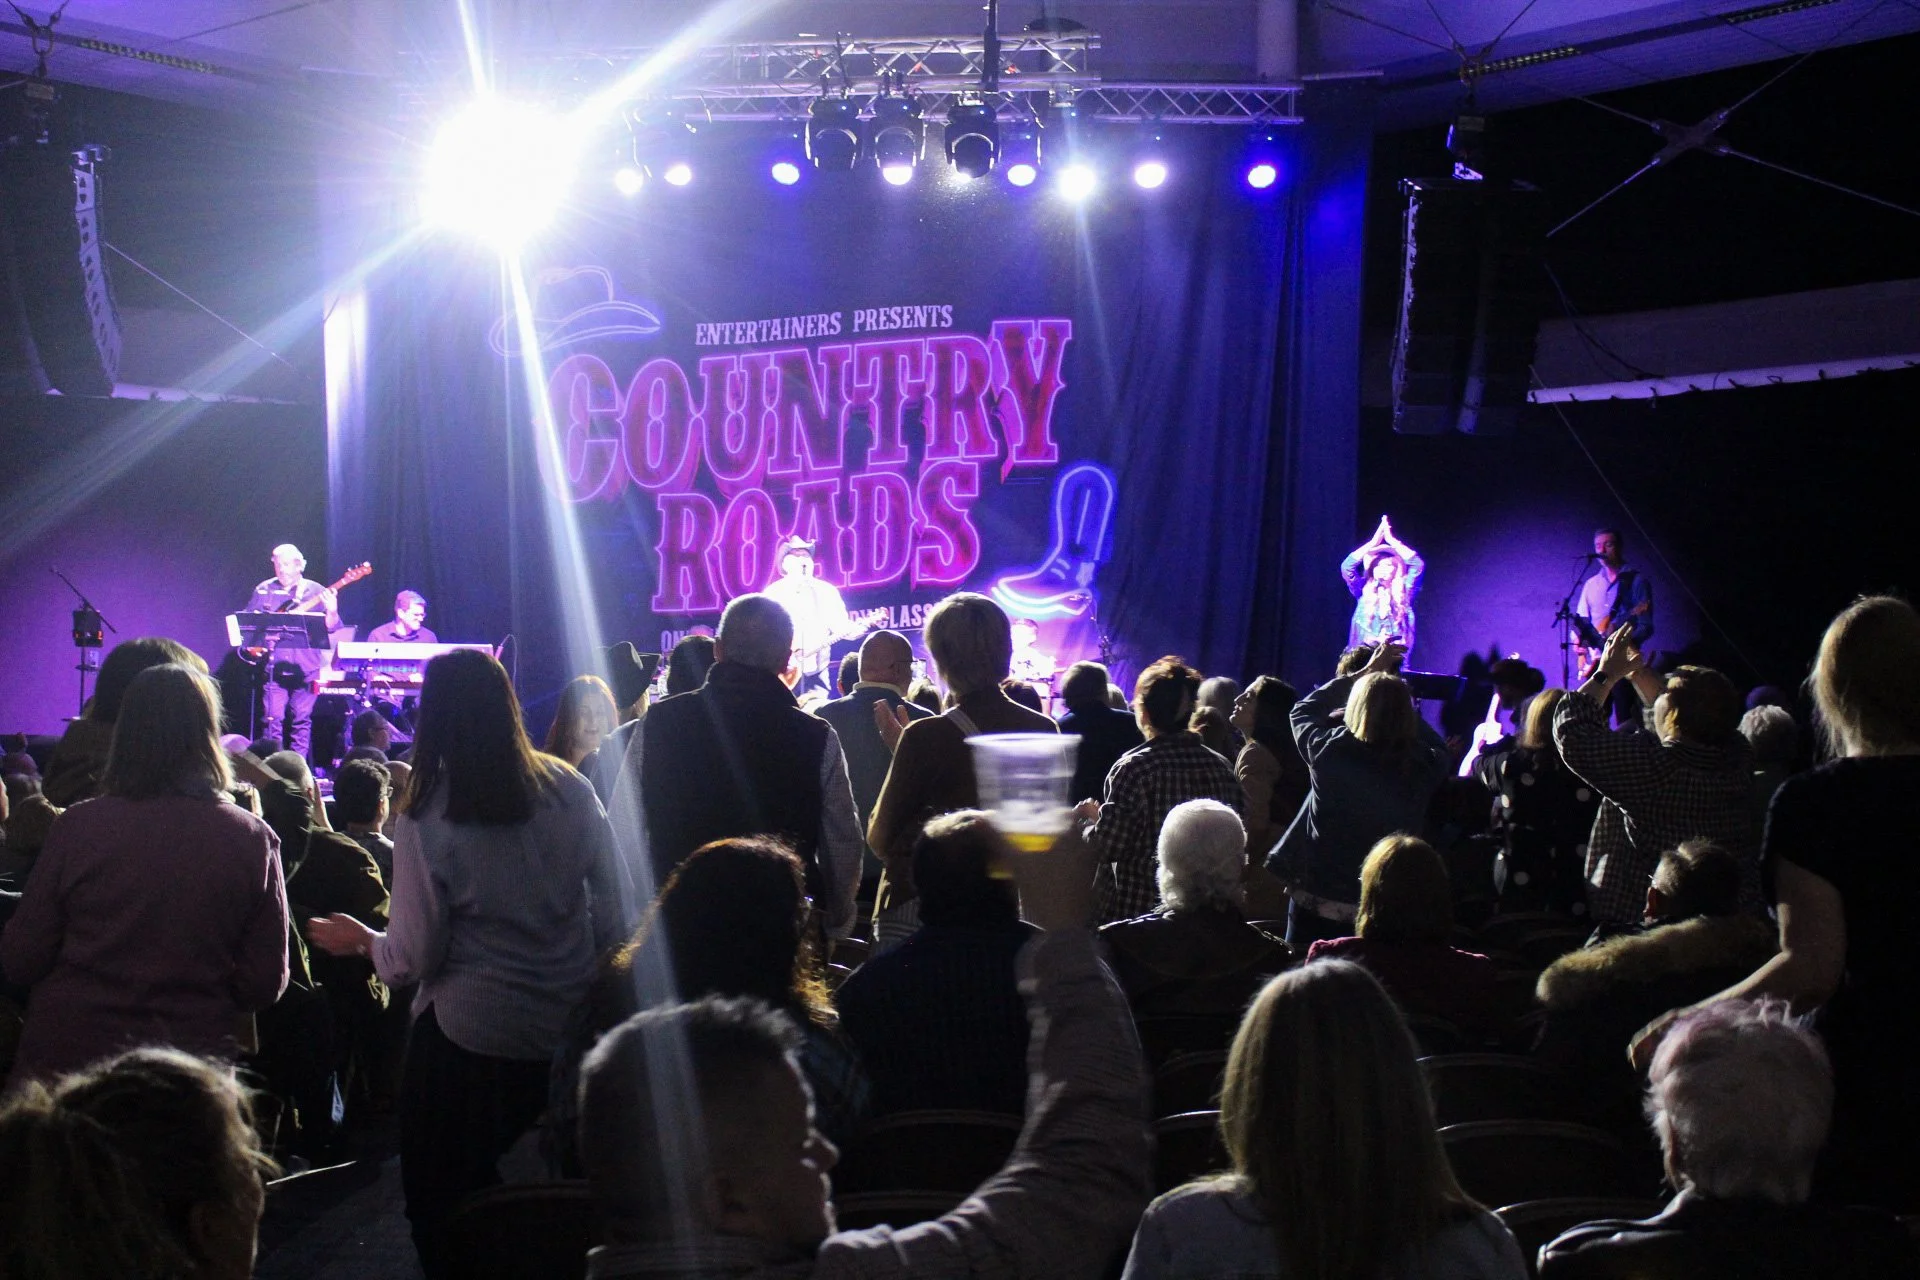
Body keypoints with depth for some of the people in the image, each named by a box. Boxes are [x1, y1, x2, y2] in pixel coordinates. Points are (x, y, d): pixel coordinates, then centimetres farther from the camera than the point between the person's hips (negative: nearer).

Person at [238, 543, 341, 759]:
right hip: (274, 666, 1)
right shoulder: (263, 591, 10)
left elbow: (331, 627, -1)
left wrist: (332, 611, -22)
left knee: (302, 718, 2)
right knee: (272, 718, -4)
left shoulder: (315, 591, 5)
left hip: (305, 668, -1)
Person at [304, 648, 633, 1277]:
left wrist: (361, 939, 10)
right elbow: (617, 917, -3)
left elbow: (415, 957, -10)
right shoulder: (570, 791, -6)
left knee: (452, 1215, 15)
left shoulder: (425, 819, -14)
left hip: (468, 1041, -3)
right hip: (571, 1034, 3)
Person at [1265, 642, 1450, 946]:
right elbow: (1439, 748, 15)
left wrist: (1367, 671, 16)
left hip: (1315, 901, -1)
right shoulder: (1422, 766, -12)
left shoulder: (1329, 751, -14)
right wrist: (1399, 698, 16)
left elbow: (1303, 711, 9)